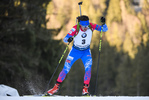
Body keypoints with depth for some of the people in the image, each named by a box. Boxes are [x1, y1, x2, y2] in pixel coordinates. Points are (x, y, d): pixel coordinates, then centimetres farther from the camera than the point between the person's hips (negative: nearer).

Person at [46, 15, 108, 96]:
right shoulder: (76, 29, -26)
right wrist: (68, 39, -53)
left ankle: (85, 89, -15)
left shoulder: (91, 26, -20)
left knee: (88, 69, -21)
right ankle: (56, 87, 15)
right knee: (66, 70, -2)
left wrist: (103, 24, -36)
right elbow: (65, 39, -29)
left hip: (86, 52, 1)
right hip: (75, 51, -1)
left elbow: (104, 29, -15)